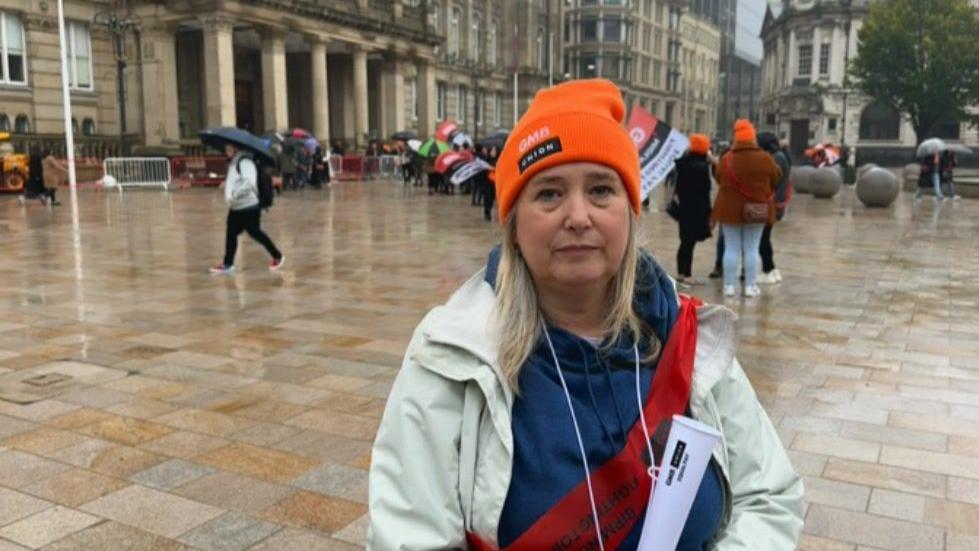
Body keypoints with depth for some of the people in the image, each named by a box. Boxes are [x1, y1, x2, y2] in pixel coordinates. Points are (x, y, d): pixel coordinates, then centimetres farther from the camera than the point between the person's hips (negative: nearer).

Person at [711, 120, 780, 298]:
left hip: (730, 208, 1)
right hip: (757, 209, 0)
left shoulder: (726, 159, -6)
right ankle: (750, 286, 10)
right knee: (751, 249, 7)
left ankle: (729, 285, 8)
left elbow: (718, 179, 5)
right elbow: (776, 178, 3)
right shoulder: (765, 159, -8)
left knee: (731, 248, 7)